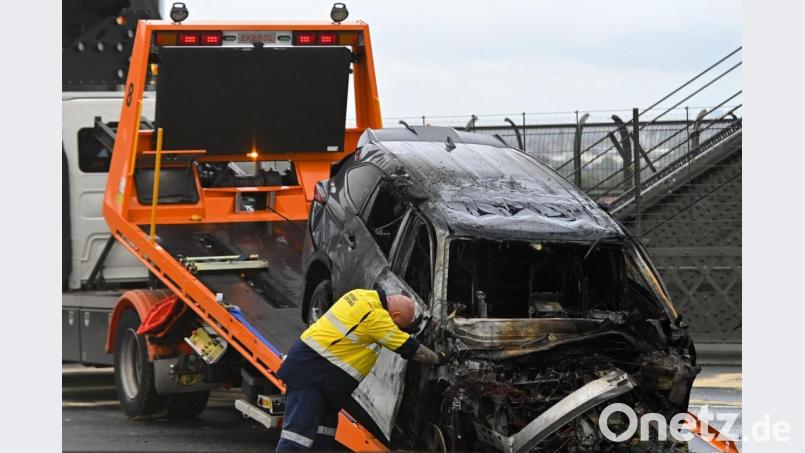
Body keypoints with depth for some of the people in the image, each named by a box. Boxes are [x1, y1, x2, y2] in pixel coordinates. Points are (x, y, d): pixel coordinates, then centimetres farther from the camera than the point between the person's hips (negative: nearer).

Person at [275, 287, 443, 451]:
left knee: (324, 437, 12)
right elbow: (411, 349, -9)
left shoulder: (363, 295, 9)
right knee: (299, 433, -14)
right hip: (311, 372, -10)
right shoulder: (376, 316, -18)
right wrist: (438, 359, 7)